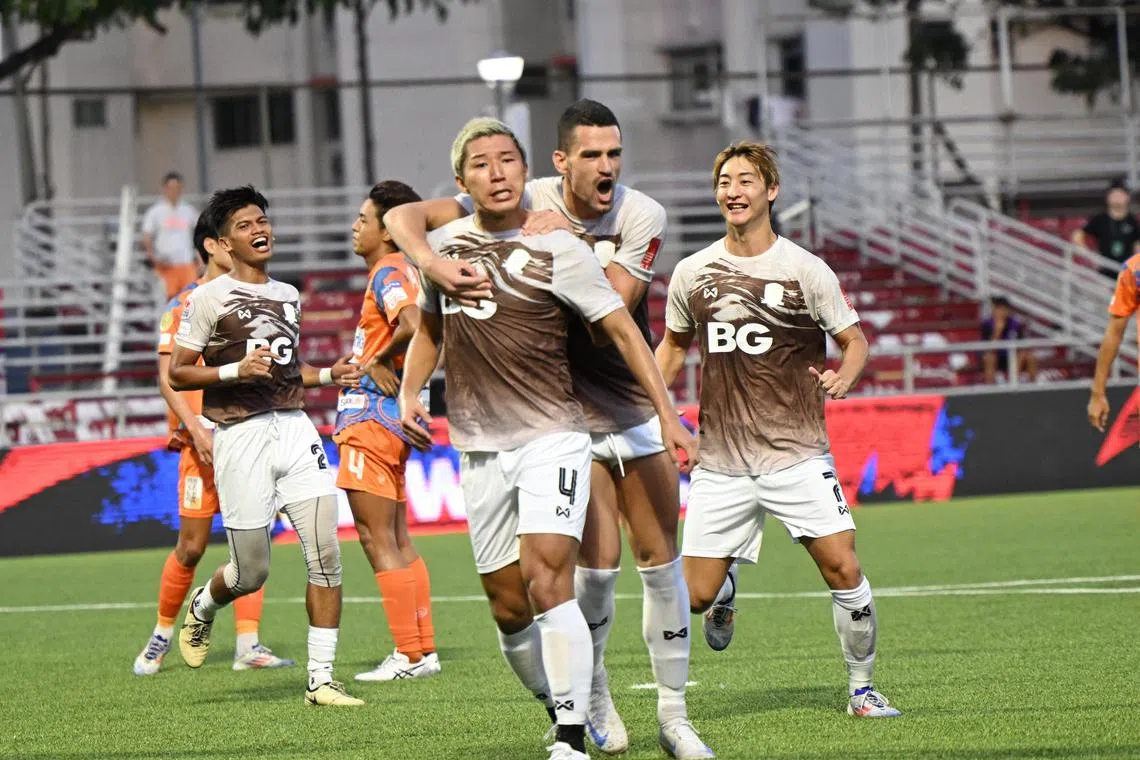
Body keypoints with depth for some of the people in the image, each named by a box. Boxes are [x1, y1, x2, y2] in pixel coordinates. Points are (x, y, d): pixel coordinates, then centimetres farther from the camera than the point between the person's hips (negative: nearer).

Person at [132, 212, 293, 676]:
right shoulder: (185, 305, -1)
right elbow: (168, 378, -6)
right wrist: (196, 429, -17)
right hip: (205, 441, -4)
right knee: (192, 546, -2)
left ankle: (247, 646, -5)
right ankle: (162, 636, 16)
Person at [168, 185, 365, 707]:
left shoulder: (288, 296, 17)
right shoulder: (209, 298, -4)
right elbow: (176, 375, -4)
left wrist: (328, 375, 11)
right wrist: (236, 371, -18)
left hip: (294, 426, 5)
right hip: (240, 434, -5)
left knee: (326, 555, -9)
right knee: (250, 574, 2)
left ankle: (321, 679, -3)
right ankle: (202, 607, 38)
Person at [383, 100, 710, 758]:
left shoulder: (642, 216, -10)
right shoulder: (523, 204, -11)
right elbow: (407, 216, -14)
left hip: (639, 408, 2)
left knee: (661, 562, 2)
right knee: (597, 567, -9)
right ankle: (594, 700, 15)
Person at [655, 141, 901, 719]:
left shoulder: (804, 270, -3)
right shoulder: (692, 273, 6)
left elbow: (855, 339, 5)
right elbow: (673, 345, 22)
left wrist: (843, 377, -17)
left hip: (797, 454, -2)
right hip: (721, 463, 2)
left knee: (843, 571, -14)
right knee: (695, 595, -3)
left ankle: (862, 688, 6)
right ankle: (726, 589, 36)